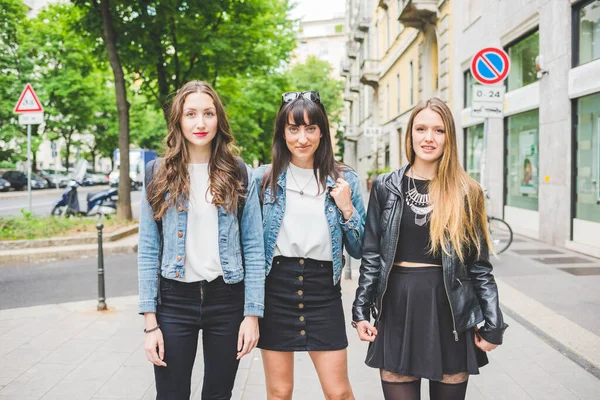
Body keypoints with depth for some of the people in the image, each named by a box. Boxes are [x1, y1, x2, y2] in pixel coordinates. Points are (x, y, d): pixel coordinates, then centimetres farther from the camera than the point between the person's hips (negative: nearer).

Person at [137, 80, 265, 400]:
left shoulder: (239, 174, 0)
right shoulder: (159, 176, 1)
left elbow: (253, 248, -1)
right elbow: (148, 251, 0)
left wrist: (252, 313, -6)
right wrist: (150, 321, -5)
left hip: (226, 298, 0)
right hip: (175, 299, 0)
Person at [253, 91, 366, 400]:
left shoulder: (344, 180, 1)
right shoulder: (263, 179, 1)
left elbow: (358, 250, 4)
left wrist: (347, 209, -10)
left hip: (323, 289, 0)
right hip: (275, 288, 0)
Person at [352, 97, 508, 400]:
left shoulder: (466, 192, 1)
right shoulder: (386, 186, 3)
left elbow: (480, 264, 2)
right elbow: (371, 255, 5)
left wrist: (493, 324, -1)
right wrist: (361, 310, 0)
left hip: (451, 309, 0)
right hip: (397, 306, 0)